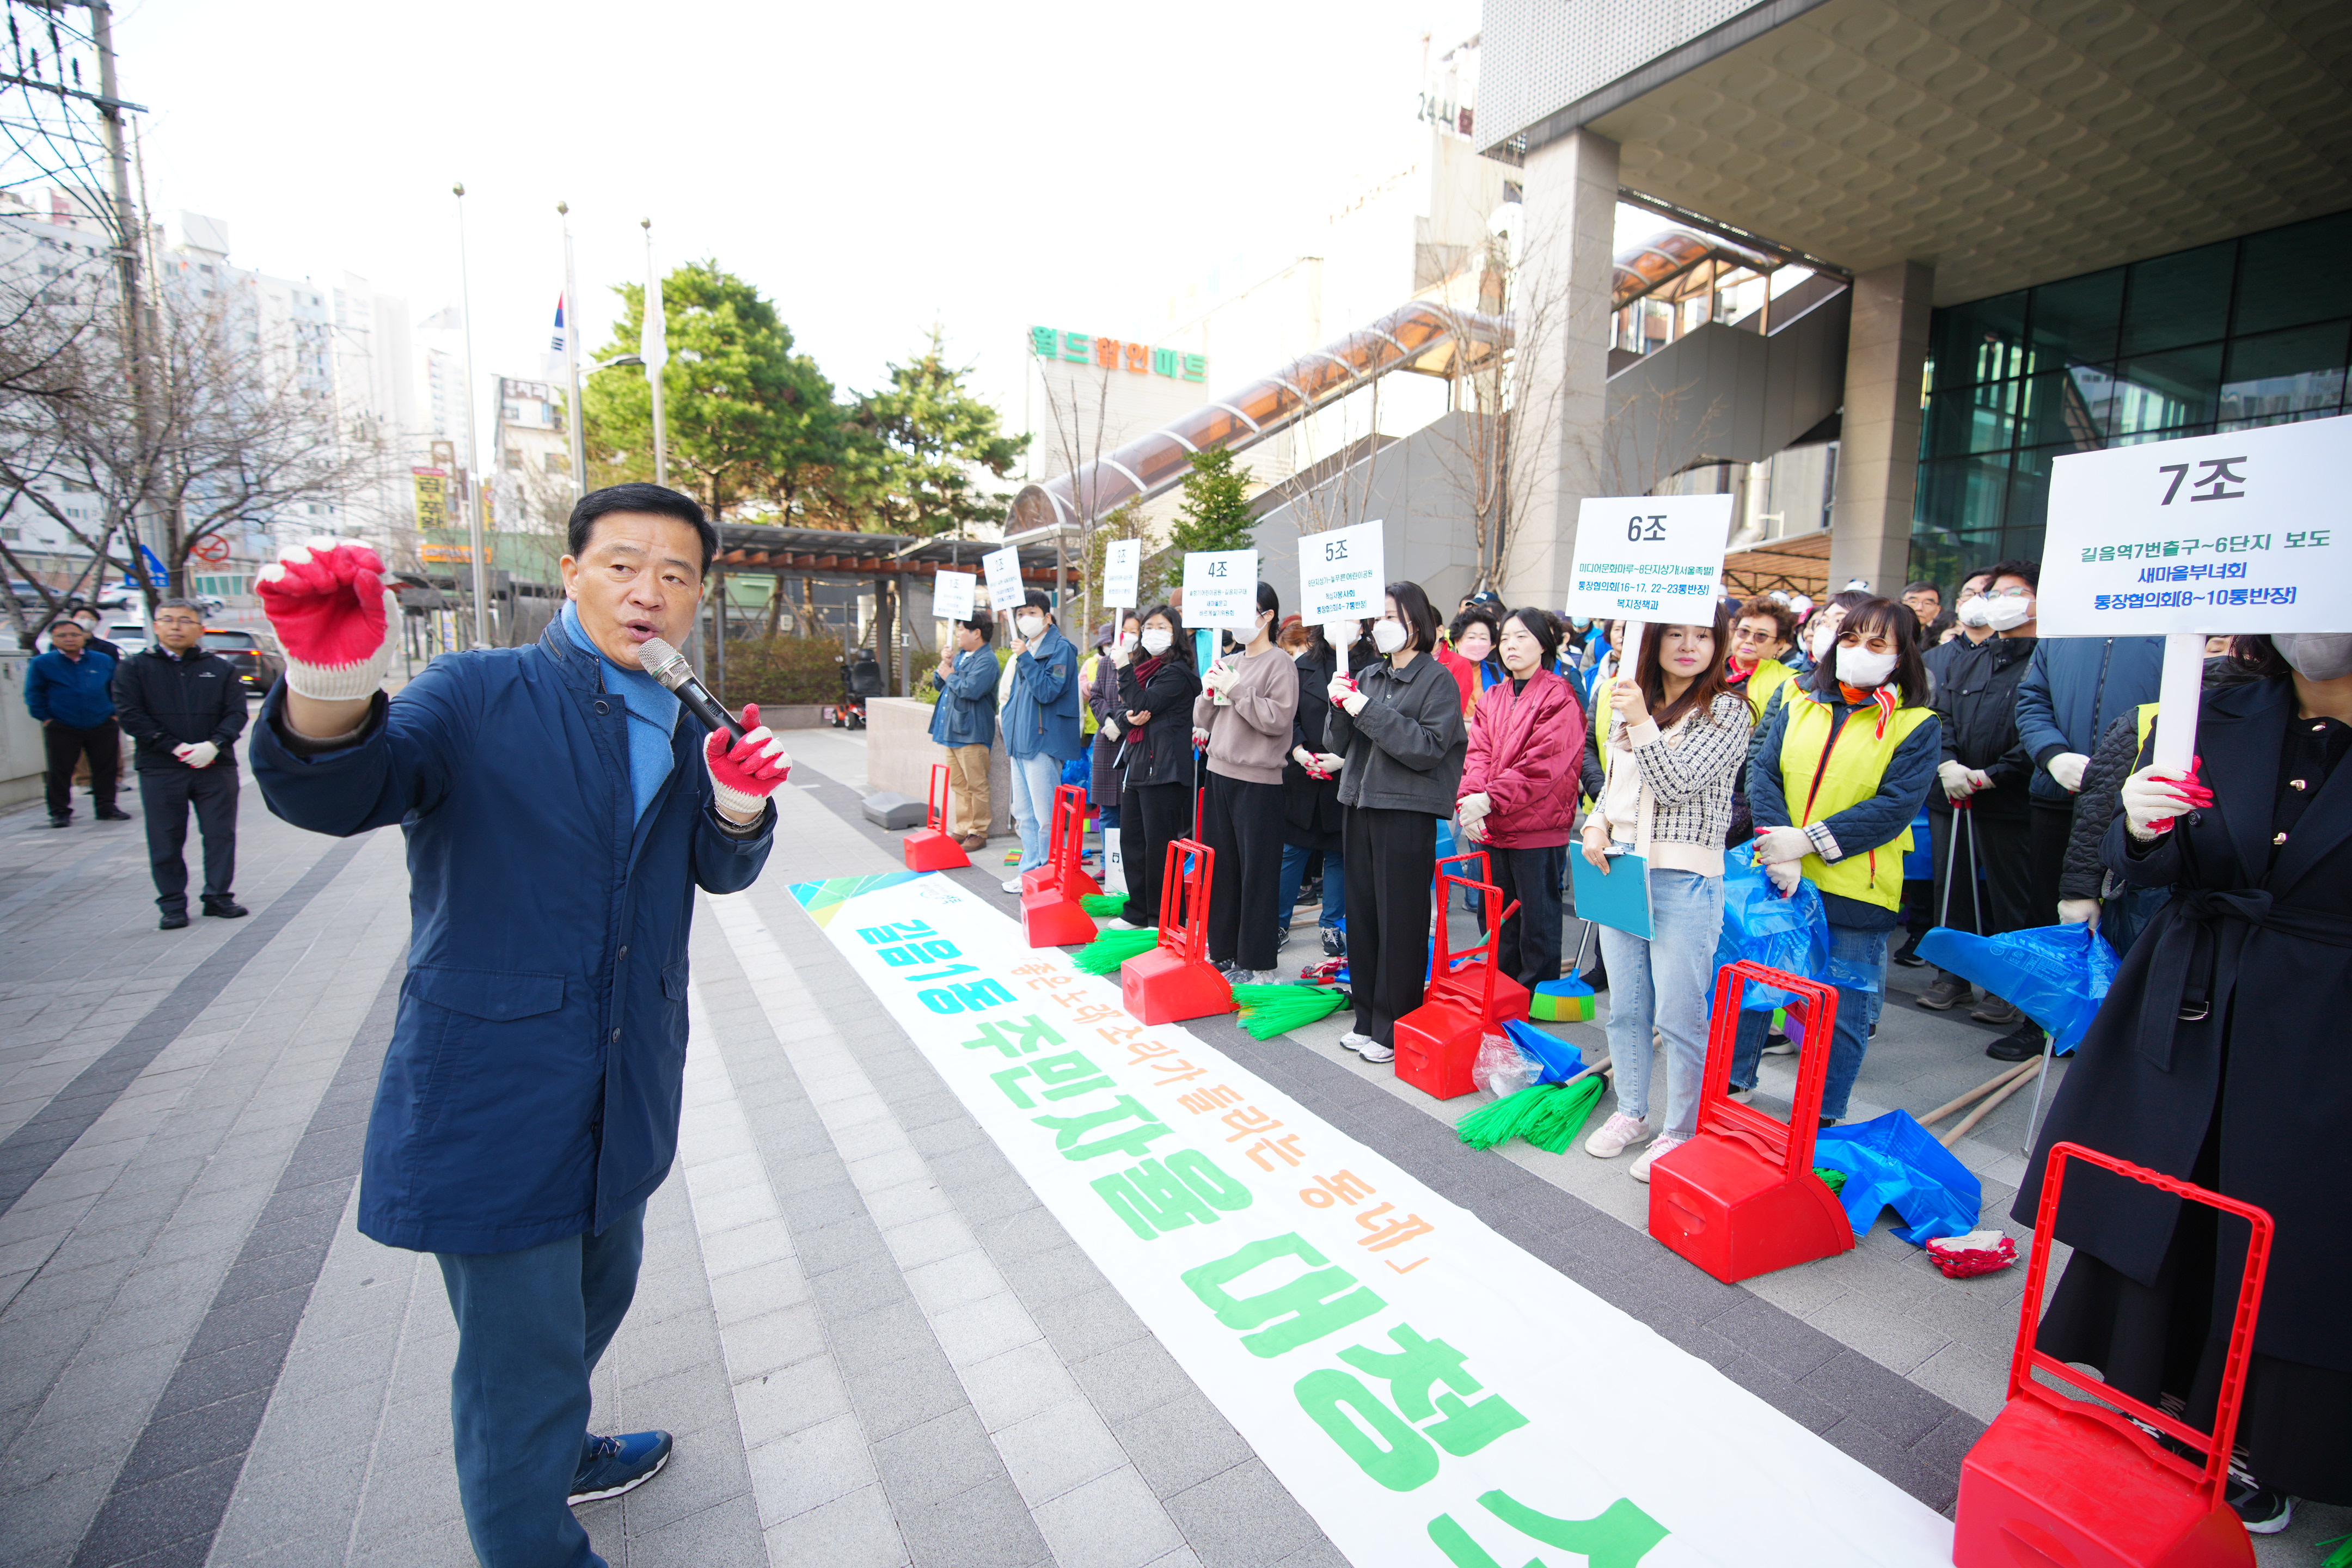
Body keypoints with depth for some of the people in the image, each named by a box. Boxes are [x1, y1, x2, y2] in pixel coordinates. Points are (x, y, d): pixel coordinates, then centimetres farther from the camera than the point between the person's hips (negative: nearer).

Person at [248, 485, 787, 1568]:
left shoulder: (683, 726, 6)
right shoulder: (481, 695, -10)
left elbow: (723, 870, 2)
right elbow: (333, 795, -24)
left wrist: (739, 803, -21)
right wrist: (331, 685, -45)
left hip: (626, 1088, 7)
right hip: (493, 1087, -6)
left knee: (596, 1290, 27)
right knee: (521, 1350, 5)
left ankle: (555, 1456, 53)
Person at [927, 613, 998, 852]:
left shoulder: (986, 660, -12)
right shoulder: (960, 655, 17)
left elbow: (971, 689, -26)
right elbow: (938, 683, 21)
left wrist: (950, 676, -9)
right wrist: (944, 665, 3)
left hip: (971, 733, -9)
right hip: (952, 731, 9)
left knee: (976, 785, -1)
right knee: (958, 784, 14)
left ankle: (978, 833, 6)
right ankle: (963, 829, 22)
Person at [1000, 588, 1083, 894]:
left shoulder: (1060, 648, -8)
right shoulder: (1026, 648, 18)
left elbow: (1048, 691, -19)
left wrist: (1025, 658, -19)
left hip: (1044, 740, -9)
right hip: (1021, 741, 9)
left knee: (1045, 816, -5)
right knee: (1024, 814, 14)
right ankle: (1030, 870, 24)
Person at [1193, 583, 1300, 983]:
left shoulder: (1280, 663, -5)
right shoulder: (1229, 664, 15)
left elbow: (1279, 718, -17)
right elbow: (1202, 720, 16)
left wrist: (1236, 691, -16)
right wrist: (1209, 692, -3)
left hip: (1258, 781, -7)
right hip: (1220, 774, 7)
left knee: (1257, 874, -1)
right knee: (1220, 868, 12)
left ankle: (1258, 965, 9)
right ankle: (1223, 952, 24)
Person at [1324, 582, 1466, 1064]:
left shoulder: (1437, 680, -4)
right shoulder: (1369, 676, 12)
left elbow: (1429, 748, -16)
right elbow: (1341, 746, 11)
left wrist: (1370, 712, -18)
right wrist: (1341, 708, -8)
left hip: (1407, 812, -6)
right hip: (1361, 805, 6)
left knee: (1401, 923, 1)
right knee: (1361, 915, 11)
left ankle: (1394, 1029, 13)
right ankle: (1367, 1018, 24)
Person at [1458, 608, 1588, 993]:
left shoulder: (1560, 697, -9)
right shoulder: (1492, 698, 12)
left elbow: (1543, 765, -18)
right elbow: (1478, 755, 1)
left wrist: (1489, 799, -24)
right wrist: (1469, 801, -16)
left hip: (1538, 830, -6)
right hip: (1492, 829, 7)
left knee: (1537, 922, 5)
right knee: (1498, 920, 18)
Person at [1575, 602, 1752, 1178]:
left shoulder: (1727, 710, -5)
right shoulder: (1628, 705, 12)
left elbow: (1678, 784, -15)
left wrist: (1642, 722, -19)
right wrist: (1596, 825, 0)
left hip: (1684, 879, -6)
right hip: (1618, 869, 6)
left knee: (1679, 1015, 0)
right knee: (1625, 1007, 14)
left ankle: (1679, 1134, 17)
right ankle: (1631, 1112, 30)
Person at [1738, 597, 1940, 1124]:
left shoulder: (1917, 725, -2)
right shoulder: (1799, 704, 6)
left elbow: (1896, 805, -12)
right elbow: (1763, 770, -3)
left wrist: (1809, 840, -20)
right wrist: (1778, 845, -18)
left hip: (1854, 891, -2)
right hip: (1778, 877, 3)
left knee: (1844, 1011, 9)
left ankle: (1822, 1119, 28)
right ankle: (1731, 1087, 35)